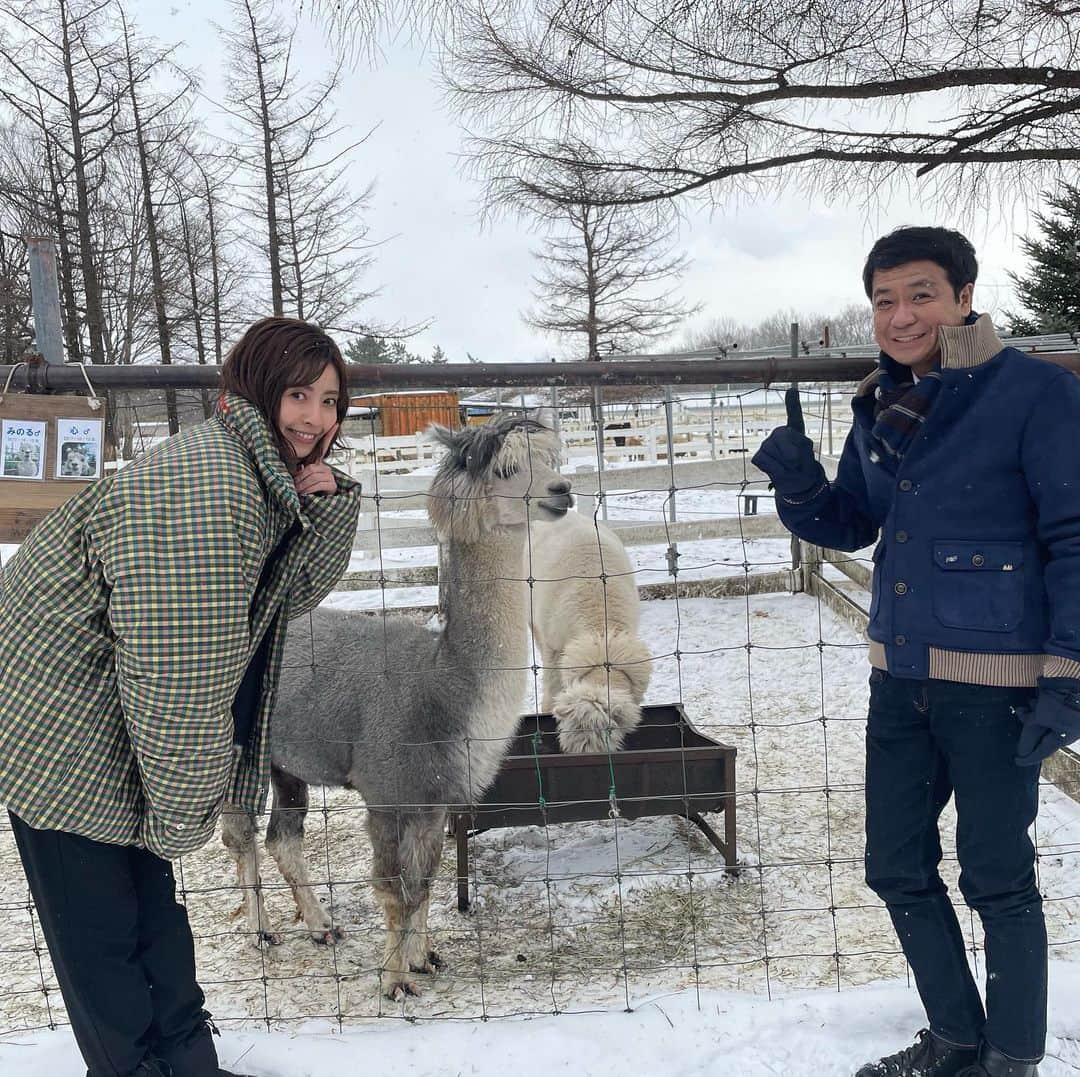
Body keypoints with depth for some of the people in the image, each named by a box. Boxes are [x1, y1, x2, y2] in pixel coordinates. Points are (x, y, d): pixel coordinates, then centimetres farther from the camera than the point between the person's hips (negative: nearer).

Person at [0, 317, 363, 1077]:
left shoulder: (268, 474, 1)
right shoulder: (208, 496, -31)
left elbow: (293, 595, 5)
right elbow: (179, 676, -30)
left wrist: (328, 507, -14)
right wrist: (185, 812, -18)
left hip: (122, 728, 10)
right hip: (62, 736, -10)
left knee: (152, 907, 21)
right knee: (101, 938, 7)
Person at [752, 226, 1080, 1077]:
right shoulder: (881, 406, 8)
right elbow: (851, 526, 17)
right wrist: (797, 484, -3)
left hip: (994, 679, -6)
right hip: (900, 676, 7)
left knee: (997, 879, 6)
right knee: (898, 868, 14)